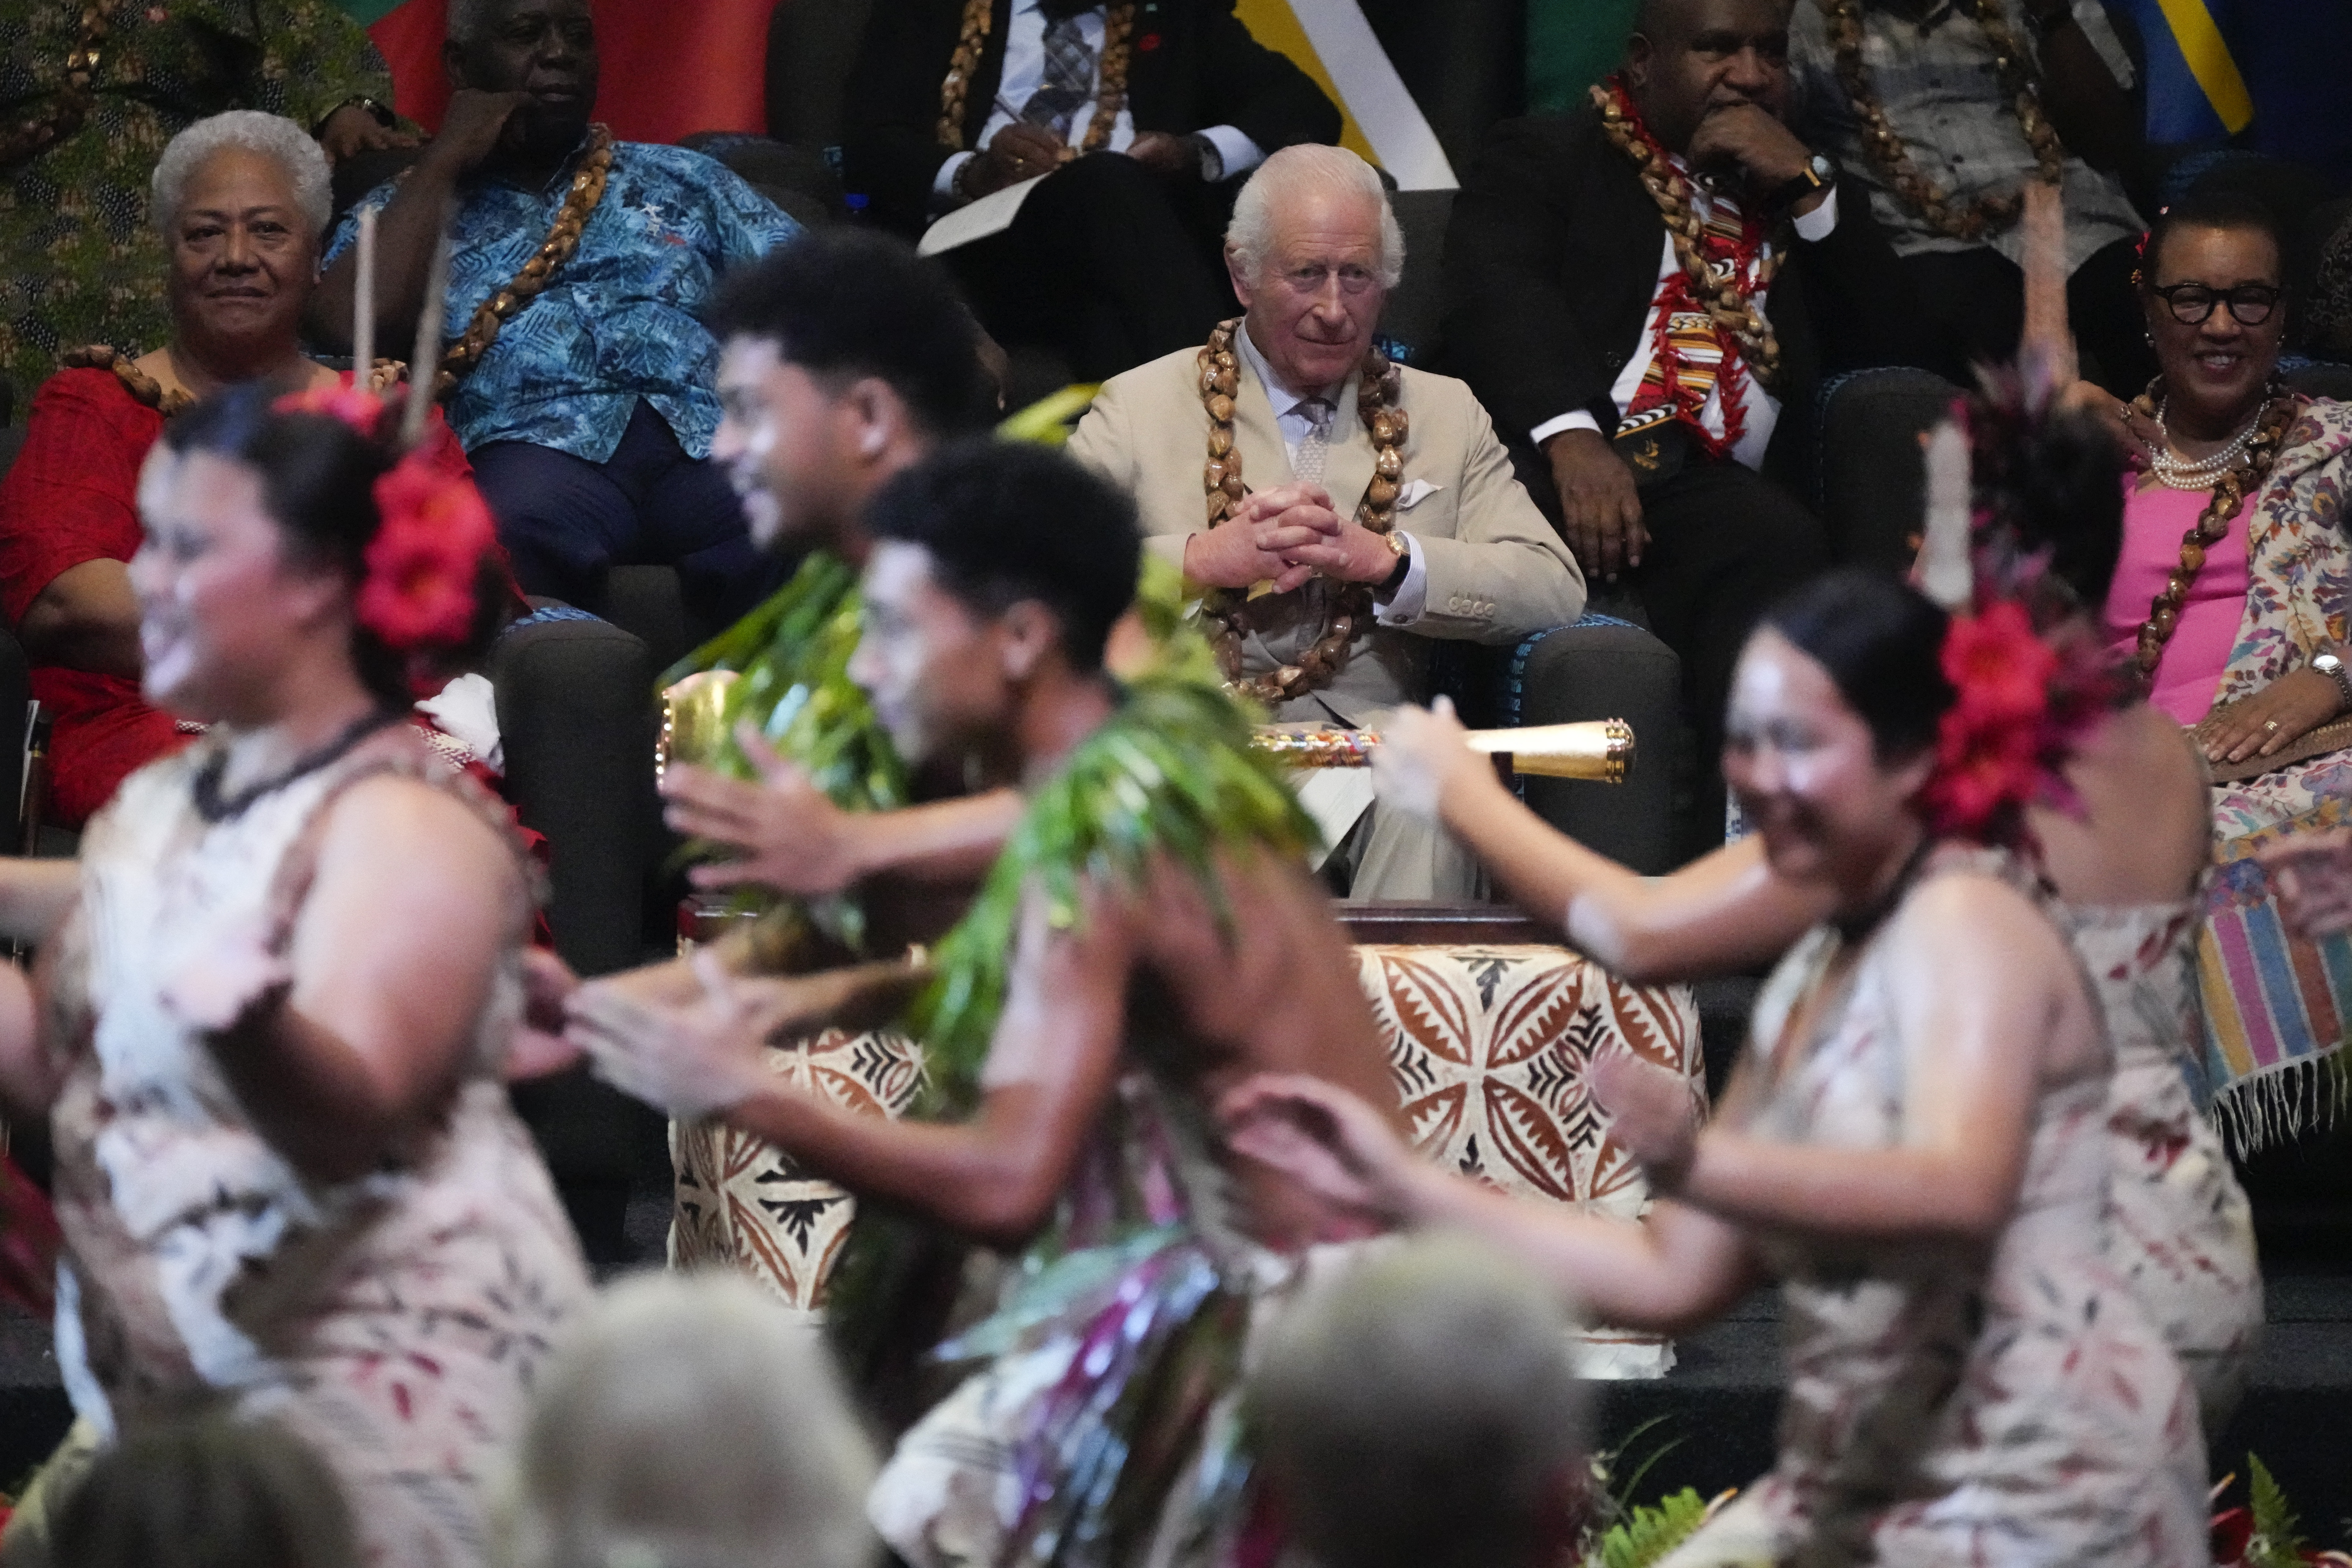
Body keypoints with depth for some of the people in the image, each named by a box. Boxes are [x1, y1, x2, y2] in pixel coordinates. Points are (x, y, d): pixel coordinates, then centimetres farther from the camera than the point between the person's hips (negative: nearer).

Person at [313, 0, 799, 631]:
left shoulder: (683, 180, 29)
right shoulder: (408, 211, 23)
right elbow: (351, 325, 2)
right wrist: (446, 160, 11)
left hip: (711, 433, 1)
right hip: (537, 443, -1)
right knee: (513, 532, -41)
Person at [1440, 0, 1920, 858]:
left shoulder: (1797, 199, 33)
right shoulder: (1542, 160, 19)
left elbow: (1887, 347, 21)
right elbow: (1496, 297, -2)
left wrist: (1806, 184, 10)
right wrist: (1569, 432, -21)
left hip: (1716, 488, 4)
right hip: (1557, 465, -4)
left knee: (1776, 545, -33)